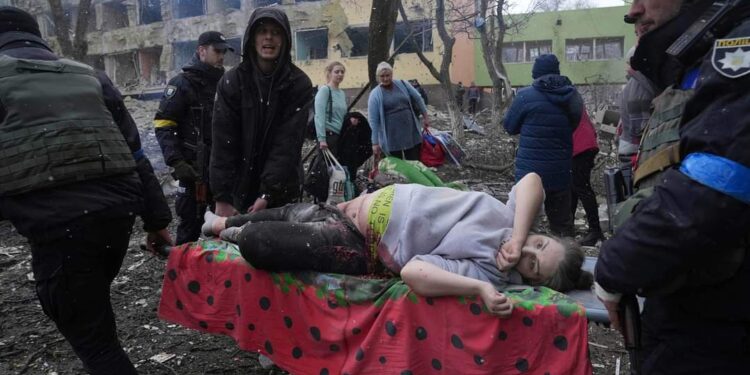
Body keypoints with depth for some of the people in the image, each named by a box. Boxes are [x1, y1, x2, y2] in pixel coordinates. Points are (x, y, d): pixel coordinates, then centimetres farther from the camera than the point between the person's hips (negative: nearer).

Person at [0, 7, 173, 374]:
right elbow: (134, 153, 16)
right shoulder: (89, 76, 19)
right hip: (118, 210, 6)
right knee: (93, 305, 28)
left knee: (90, 338, 7)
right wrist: (156, 220, 19)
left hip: (56, 224, -5)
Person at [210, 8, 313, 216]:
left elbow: (288, 143, -13)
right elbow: (223, 144, -9)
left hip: (281, 193, -1)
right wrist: (222, 197, -16)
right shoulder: (232, 81, -4)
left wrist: (267, 194, -20)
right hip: (240, 190, 1)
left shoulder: (299, 84, -7)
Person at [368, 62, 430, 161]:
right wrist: (375, 143, -12)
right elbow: (373, 121, -9)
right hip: (391, 139, -3)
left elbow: (417, 99, 14)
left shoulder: (402, 84, 3)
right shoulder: (375, 95, -7)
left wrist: (425, 117, 14)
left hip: (412, 133, 3)